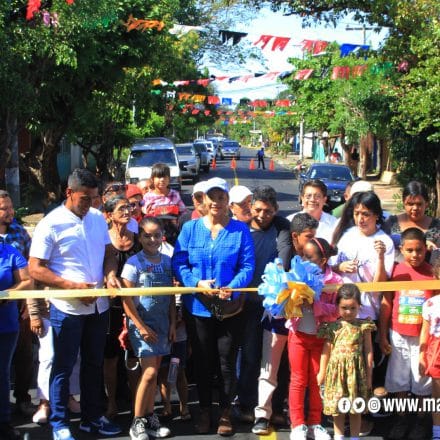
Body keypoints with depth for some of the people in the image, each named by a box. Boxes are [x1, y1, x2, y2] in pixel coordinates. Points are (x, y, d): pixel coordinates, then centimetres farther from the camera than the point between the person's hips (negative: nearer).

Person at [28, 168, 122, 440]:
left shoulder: (98, 218, 4)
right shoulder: (51, 224, -12)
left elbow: (109, 252, 14)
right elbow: (36, 269, -13)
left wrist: (111, 274, -8)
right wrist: (74, 286, -20)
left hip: (98, 306, 6)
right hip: (67, 309, -6)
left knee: (94, 364, 17)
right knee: (63, 368, 5)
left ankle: (92, 417, 31)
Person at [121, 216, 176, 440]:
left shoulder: (167, 261, 5)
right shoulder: (134, 263, -10)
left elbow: (171, 296, 11)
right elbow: (126, 299, -11)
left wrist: (173, 324, 6)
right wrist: (141, 327, -13)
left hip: (162, 324, 5)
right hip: (141, 323, -5)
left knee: (154, 372, 11)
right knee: (150, 372, -9)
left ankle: (150, 417, 21)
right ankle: (137, 422, 3)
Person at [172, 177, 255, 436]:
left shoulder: (240, 230, -1)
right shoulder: (190, 229, 2)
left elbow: (248, 266, -6)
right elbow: (179, 263, -2)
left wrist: (233, 287, -23)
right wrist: (197, 283, -18)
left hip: (230, 308, -1)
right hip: (197, 306, 1)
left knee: (227, 362, 7)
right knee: (203, 362, 12)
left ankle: (225, 413, 22)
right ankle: (205, 411, 27)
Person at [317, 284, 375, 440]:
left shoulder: (363, 326, -2)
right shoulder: (333, 327, 0)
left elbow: (368, 351, 2)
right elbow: (326, 350, 6)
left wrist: (369, 374, 1)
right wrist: (322, 372, 7)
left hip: (356, 371, -1)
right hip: (336, 369, 1)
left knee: (355, 408, 7)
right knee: (336, 406, 7)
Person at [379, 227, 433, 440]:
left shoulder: (433, 272, -7)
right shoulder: (396, 271, -4)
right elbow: (386, 304, 1)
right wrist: (383, 335, 0)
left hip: (423, 337, -1)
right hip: (398, 335, 1)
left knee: (421, 380, 8)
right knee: (399, 379, 11)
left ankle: (420, 421, 24)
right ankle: (401, 419, 26)